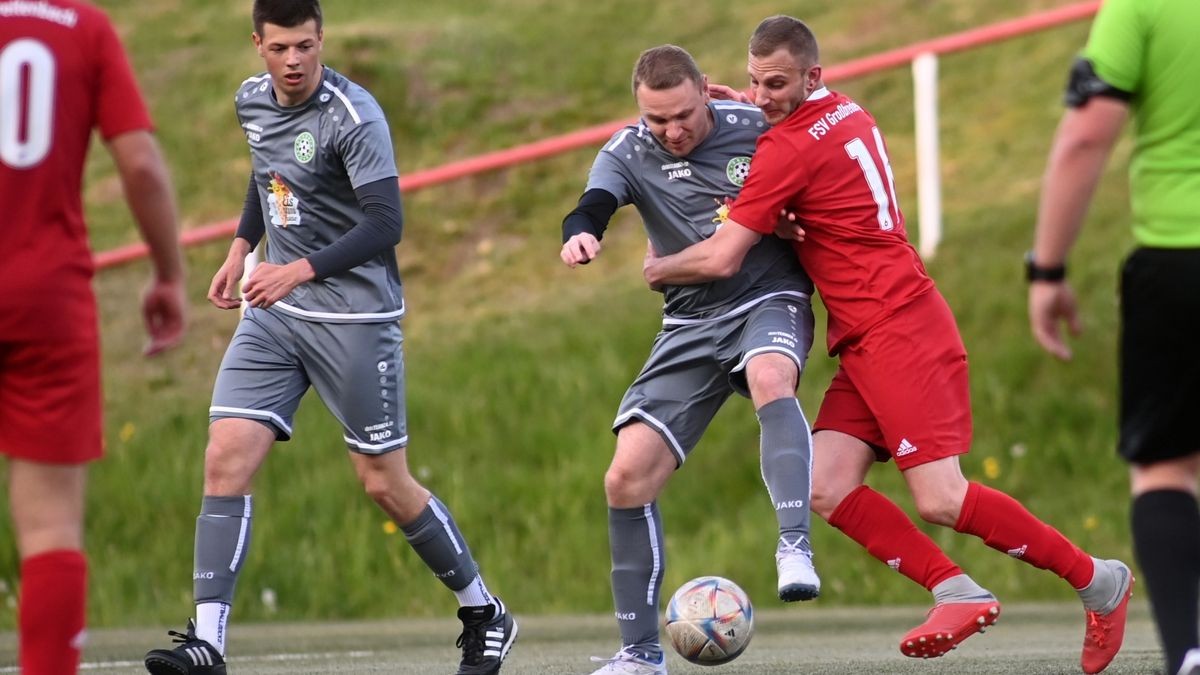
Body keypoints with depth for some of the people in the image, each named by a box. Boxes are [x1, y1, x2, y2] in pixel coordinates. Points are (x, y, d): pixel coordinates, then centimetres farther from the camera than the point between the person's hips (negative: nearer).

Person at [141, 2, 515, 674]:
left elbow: (384, 224, -25)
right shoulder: (253, 100, 5)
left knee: (385, 483, 1)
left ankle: (485, 616, 22)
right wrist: (241, 247, 21)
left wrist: (301, 270, -34)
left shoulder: (354, 116, -18)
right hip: (274, 314, 6)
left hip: (355, 314, -6)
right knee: (226, 460, -10)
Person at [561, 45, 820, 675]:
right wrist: (578, 235, -45)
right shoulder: (629, 152, -2)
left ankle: (795, 547, -47)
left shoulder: (755, 128, -6)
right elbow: (591, 209, -22)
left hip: (770, 299, -3)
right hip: (691, 323, 3)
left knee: (769, 377, -40)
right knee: (627, 477, -6)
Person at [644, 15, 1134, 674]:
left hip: (901, 335, -10)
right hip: (865, 345, 10)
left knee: (940, 501, -13)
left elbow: (719, 259, -14)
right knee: (826, 489, -5)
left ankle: (1099, 580, 0)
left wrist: (657, 268, 6)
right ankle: (955, 591, -6)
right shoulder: (848, 115, 13)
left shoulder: (789, 148, -15)